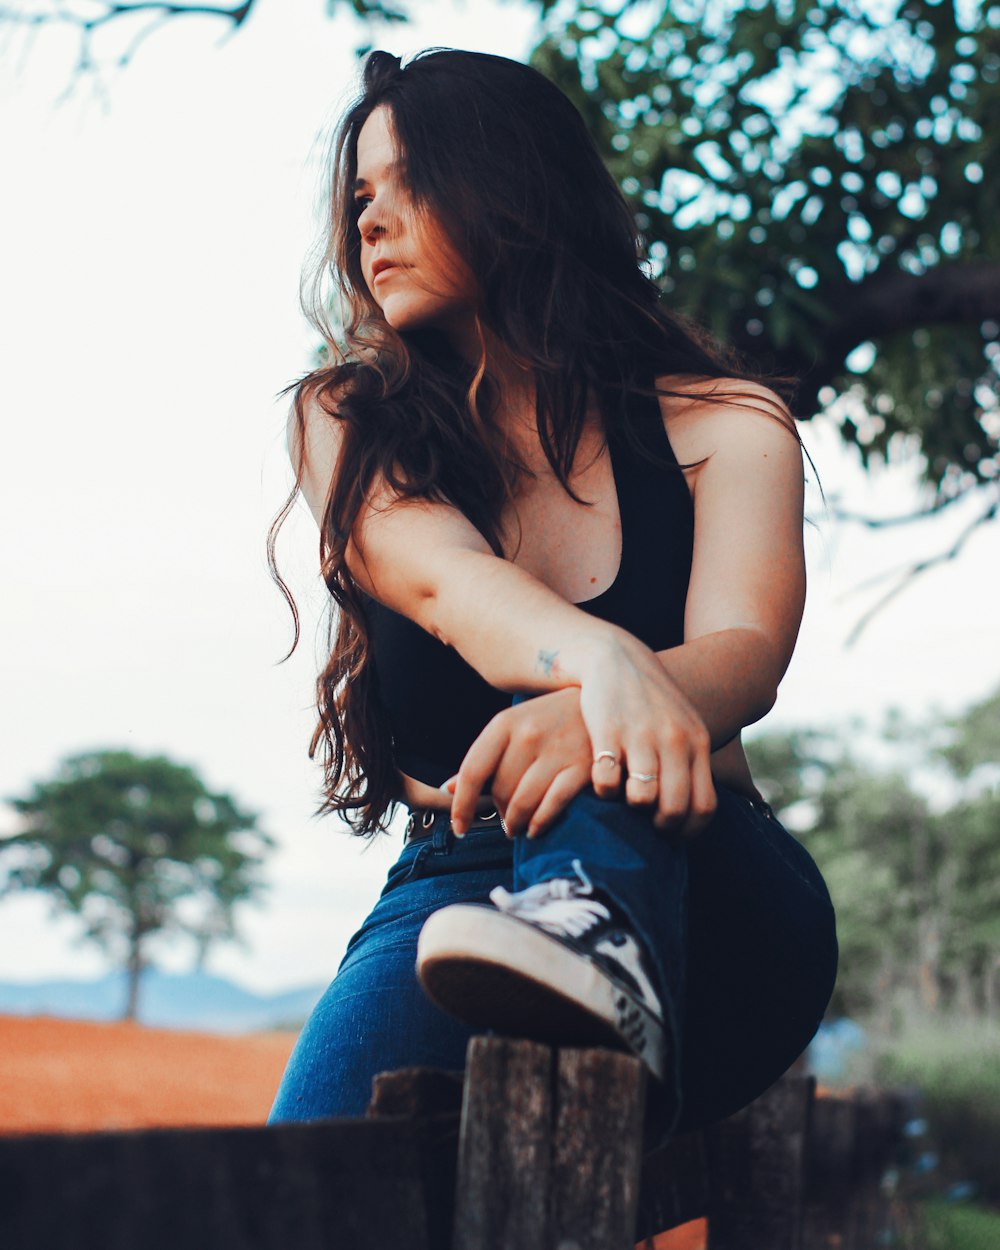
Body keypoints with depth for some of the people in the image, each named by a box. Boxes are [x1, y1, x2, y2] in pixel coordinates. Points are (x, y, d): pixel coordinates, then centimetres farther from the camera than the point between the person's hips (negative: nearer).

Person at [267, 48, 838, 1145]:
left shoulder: (721, 423, 5)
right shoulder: (349, 425, 8)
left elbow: (745, 651, -15)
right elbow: (441, 581, -14)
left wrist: (592, 713, -40)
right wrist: (607, 660, -39)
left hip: (714, 911, 0)